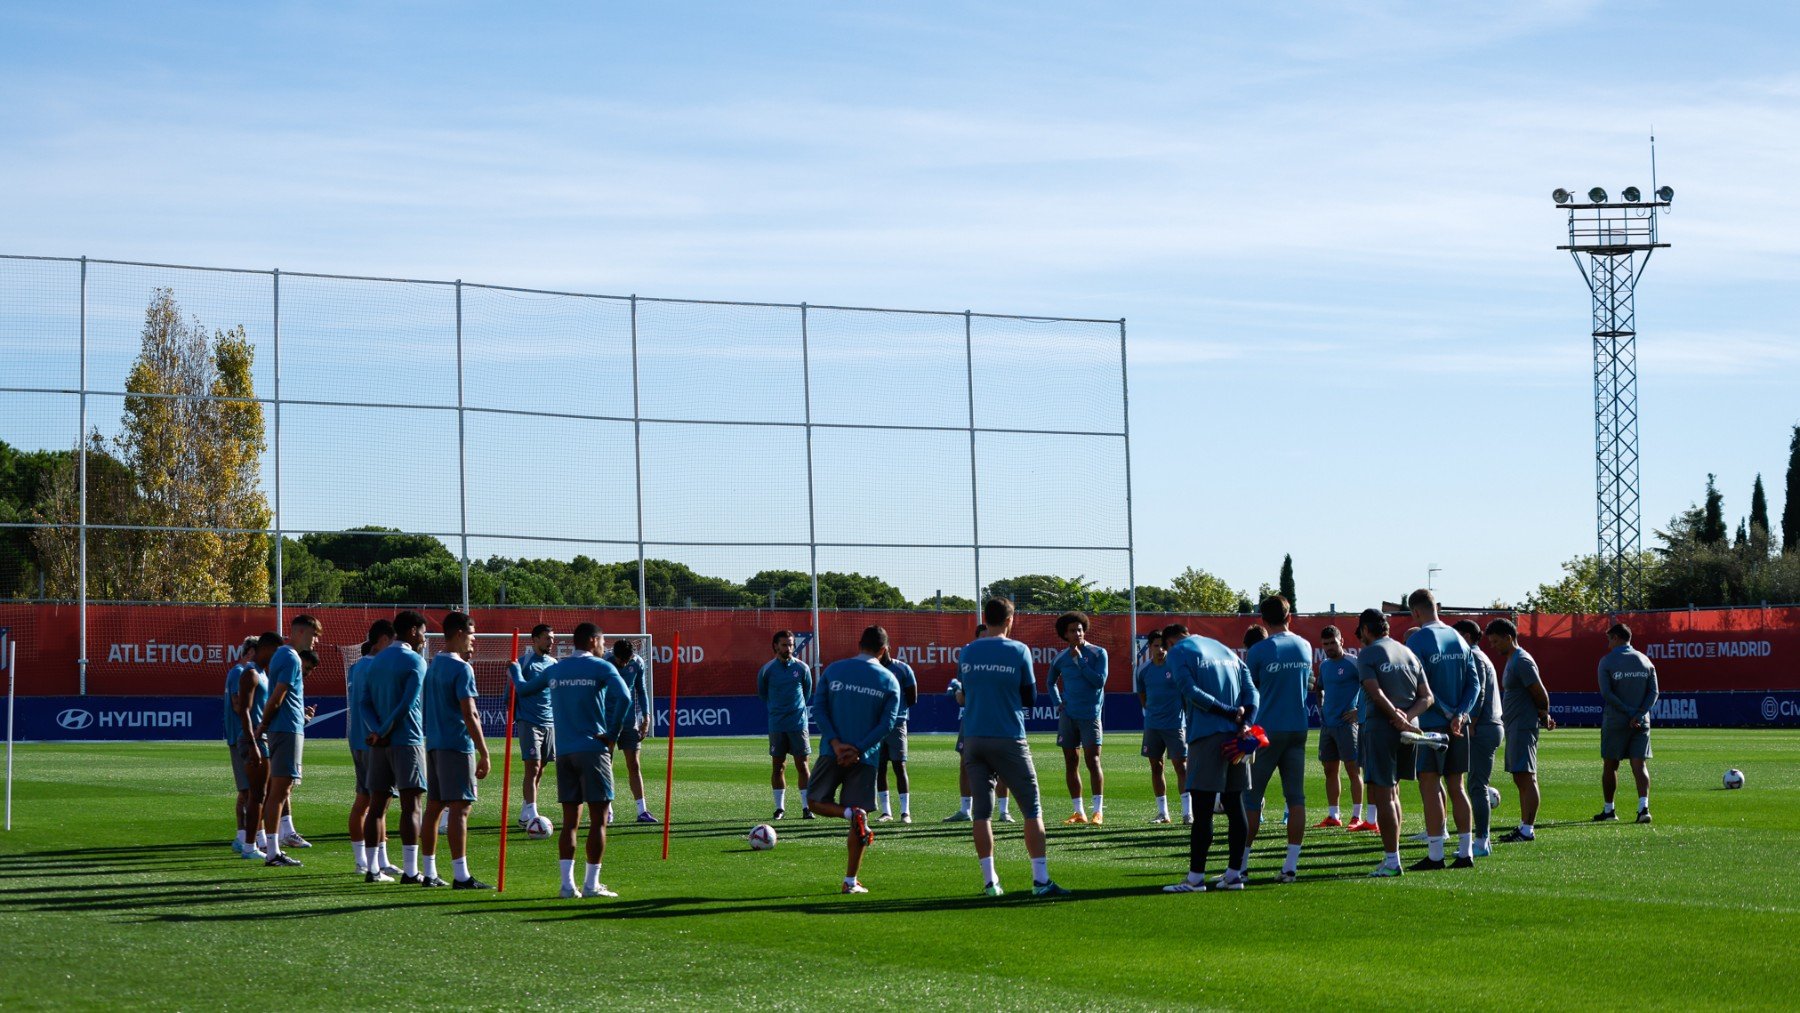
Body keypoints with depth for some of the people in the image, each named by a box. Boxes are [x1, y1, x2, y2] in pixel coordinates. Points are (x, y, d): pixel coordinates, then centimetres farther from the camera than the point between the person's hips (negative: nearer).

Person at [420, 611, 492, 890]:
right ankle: (461, 876, -12)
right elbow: (469, 715, -17)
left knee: (433, 806, 11)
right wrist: (484, 753, -14)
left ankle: (429, 872, 15)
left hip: (433, 743, 9)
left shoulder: (433, 665, 14)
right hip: (457, 744, -9)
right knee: (460, 807, -9)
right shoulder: (462, 669, -12)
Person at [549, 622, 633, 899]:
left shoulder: (555, 670, 13)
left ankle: (568, 884, 1)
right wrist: (613, 735, -9)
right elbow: (624, 698, -17)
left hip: (563, 751, 5)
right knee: (598, 820, 0)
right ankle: (592, 884, -2)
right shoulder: (600, 668, -4)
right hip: (592, 749, -5)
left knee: (569, 821, 7)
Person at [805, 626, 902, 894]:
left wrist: (835, 743, -9)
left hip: (832, 752, -1)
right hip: (865, 758, 1)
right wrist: (858, 750, -8)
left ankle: (851, 814, -17)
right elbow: (887, 724, -5)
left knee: (815, 802, 14)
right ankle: (850, 882, 5)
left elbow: (818, 708, -4)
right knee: (859, 816, 7)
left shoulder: (834, 670, 5)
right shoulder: (890, 681, 4)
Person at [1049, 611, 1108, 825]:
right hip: (1068, 716, 4)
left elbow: (1099, 681, -15)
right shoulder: (1061, 658, 9)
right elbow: (1051, 682, 25)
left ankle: (1098, 811, -8)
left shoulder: (1098, 653, -3)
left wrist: (1079, 660, -15)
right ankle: (1078, 811, 11)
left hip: (1090, 714, -4)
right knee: (1071, 763, 5)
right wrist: (1057, 702, 9)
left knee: (1092, 760, -10)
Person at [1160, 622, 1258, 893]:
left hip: (1207, 736, -6)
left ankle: (1196, 878, -6)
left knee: (1202, 809, -6)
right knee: (1234, 804, 10)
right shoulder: (1226, 650, 21)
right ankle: (1234, 874, 12)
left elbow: (1191, 691, -13)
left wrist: (1231, 713, -11)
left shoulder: (1178, 652, 2)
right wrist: (1245, 722, -3)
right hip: (1236, 735, 6)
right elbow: (1251, 689, 11)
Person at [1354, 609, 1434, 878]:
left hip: (1380, 727, -7)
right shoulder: (1408, 653, 15)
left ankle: (1392, 861, -8)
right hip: (1408, 730, 7)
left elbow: (1375, 692, -18)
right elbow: (1427, 697, 7)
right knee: (1392, 792, 18)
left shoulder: (1367, 654, -4)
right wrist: (1406, 716, -7)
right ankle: (1392, 856, 21)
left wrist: (1396, 718, -21)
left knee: (1382, 795, -5)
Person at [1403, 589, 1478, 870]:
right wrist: (1459, 714, -5)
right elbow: (1473, 683, 6)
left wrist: (1447, 714, -10)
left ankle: (1435, 855, -4)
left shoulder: (1417, 640, -9)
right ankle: (1466, 852, 11)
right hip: (1459, 726, 6)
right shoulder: (1458, 639, 11)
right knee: (1456, 786, 11)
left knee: (1430, 786, -2)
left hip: (1431, 724, -6)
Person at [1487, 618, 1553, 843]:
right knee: (1519, 778, 12)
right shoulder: (1511, 661, 17)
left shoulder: (1522, 661, -15)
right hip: (1514, 727, 11)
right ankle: (1524, 827, 16)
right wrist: (1544, 717, 16)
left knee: (1526, 777, -10)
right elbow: (1538, 695, 22)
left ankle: (1528, 830, -12)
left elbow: (1540, 694, -15)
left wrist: (1544, 716, 0)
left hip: (1523, 727, -11)